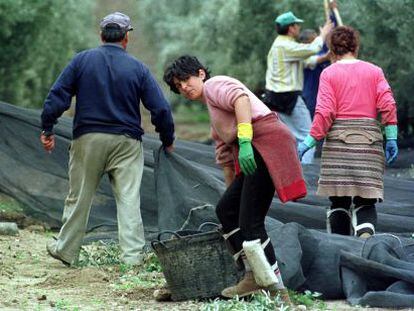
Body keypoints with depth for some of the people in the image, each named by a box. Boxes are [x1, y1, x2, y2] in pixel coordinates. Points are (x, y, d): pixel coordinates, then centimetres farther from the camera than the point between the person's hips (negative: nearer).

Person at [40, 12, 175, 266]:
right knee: (129, 200, 0)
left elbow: (57, 97, -3)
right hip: (126, 142, -1)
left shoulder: (81, 60, 1)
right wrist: (168, 140, 13)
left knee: (79, 197, 10)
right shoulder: (138, 68, 0)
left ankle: (66, 250, 22)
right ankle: (132, 256, -4)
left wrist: (47, 130, 5)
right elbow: (161, 108, -1)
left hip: (88, 139, 1)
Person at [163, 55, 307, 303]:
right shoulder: (215, 118, 32)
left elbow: (241, 99, -17)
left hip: (266, 142, -10)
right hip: (255, 154, 10)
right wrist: (233, 192, 34)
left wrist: (244, 141, -27)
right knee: (226, 209, 13)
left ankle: (277, 290, -12)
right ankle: (254, 275, 10)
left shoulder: (214, 85, 4)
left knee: (250, 222, -12)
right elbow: (227, 160, 34)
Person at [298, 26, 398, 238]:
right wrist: (391, 139, 3)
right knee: (365, 200, 1)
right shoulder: (374, 71, 9)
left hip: (338, 137, -1)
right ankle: (366, 233, -27)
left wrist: (310, 141, -2)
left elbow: (325, 112, -6)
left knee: (339, 199, 5)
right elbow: (387, 105, 0)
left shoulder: (329, 73, 3)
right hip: (369, 139, 1)